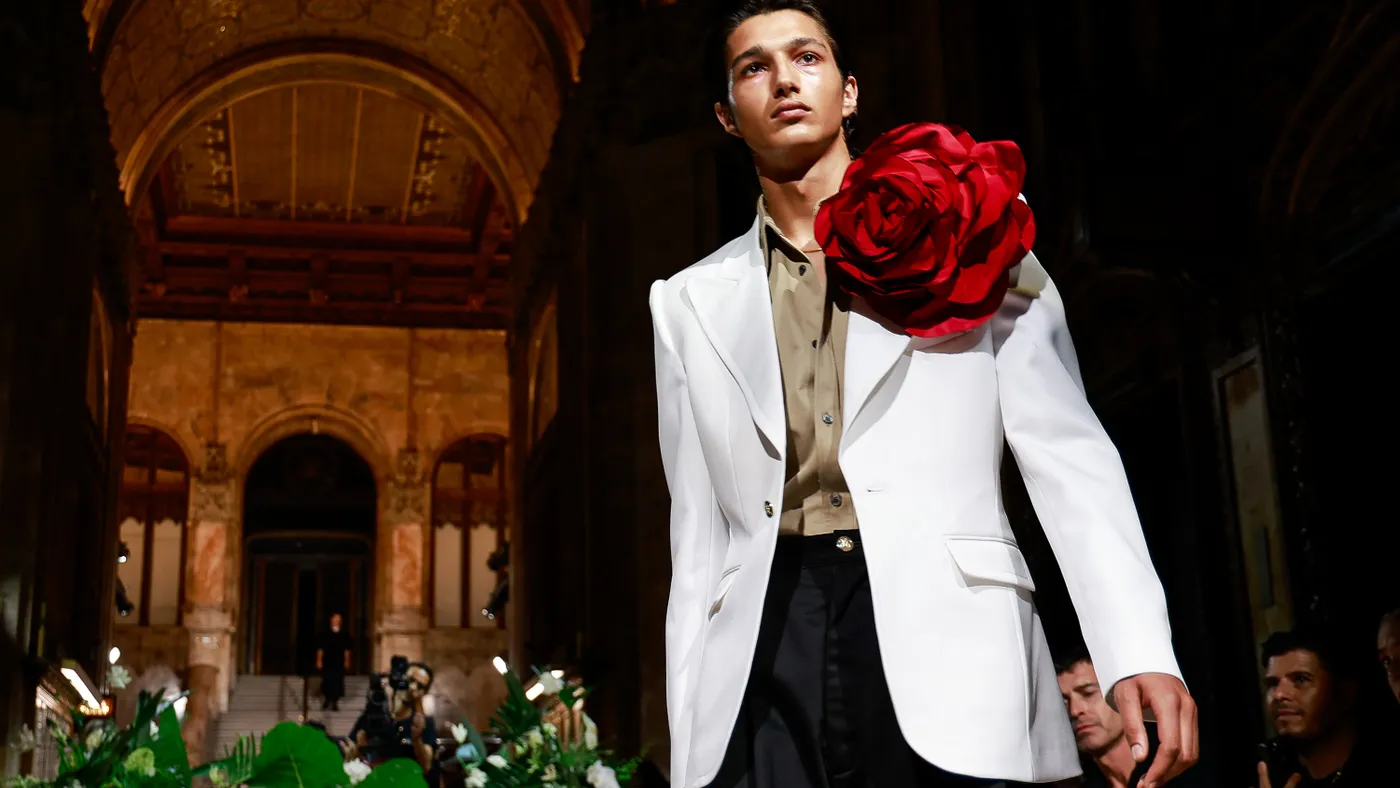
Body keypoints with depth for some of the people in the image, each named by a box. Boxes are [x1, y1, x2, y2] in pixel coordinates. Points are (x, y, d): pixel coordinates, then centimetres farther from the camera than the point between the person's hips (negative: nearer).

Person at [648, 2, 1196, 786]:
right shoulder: (692, 302, 15)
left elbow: (1065, 449, 1)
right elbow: (698, 532, 13)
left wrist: (1139, 649, -11)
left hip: (946, 622, -1)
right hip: (766, 641, 2)